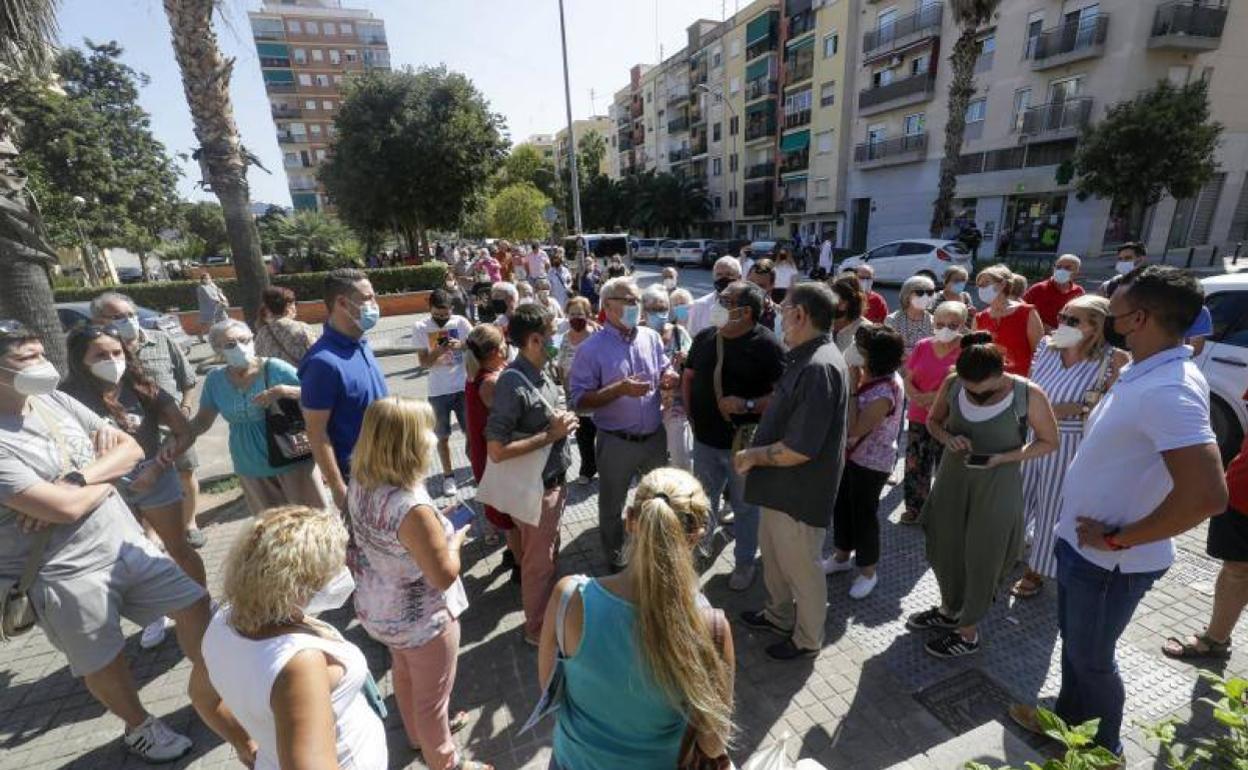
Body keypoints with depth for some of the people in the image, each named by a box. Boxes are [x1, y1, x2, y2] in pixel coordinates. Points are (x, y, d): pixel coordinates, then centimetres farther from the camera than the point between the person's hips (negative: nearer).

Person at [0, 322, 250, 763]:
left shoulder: (56, 401, -1)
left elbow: (132, 449, 0)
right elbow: (66, 508, -25)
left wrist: (76, 479, -16)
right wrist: (106, 476, -7)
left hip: (126, 543, 5)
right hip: (68, 574, -5)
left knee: (195, 603, 12)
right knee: (105, 665, 14)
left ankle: (214, 695, 34)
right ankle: (139, 729, 41)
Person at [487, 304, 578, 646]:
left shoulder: (542, 374, 1)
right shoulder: (513, 384, -25)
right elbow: (497, 450, -27)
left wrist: (563, 421, -4)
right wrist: (551, 435, -23)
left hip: (555, 481, 8)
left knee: (550, 553, 26)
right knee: (538, 561, 13)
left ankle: (550, 613, 49)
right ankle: (537, 628, 36)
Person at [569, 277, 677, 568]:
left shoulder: (652, 338, 0)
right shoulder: (591, 348, -14)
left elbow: (666, 373, 12)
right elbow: (580, 400, -16)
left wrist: (669, 379, -13)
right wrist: (619, 389, -28)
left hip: (655, 437, 5)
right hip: (616, 443, -4)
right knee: (612, 506, 16)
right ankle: (615, 559, 41)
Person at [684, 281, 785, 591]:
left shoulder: (766, 345, -15)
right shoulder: (705, 337, 2)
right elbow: (688, 377, 12)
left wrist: (748, 405, -26)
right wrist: (692, 414, 3)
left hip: (744, 442, -5)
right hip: (705, 439, 5)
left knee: (745, 505, 14)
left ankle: (744, 563, 35)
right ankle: (700, 549, 45)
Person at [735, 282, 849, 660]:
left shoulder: (819, 367, -28)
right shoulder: (805, 358, 5)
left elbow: (800, 449, -30)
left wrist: (753, 456, -17)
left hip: (799, 491, -10)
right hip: (781, 485, 10)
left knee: (801, 567, 13)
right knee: (773, 552, 26)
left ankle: (807, 640, 38)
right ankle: (779, 614, 50)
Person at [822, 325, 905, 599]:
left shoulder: (885, 392, -30)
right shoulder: (871, 374, -2)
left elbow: (855, 429, -29)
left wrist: (852, 388, -30)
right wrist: (853, 384, -4)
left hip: (872, 462, -9)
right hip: (852, 454, 9)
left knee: (864, 513, 7)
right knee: (842, 505, 20)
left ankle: (868, 571, 29)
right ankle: (842, 556, 40)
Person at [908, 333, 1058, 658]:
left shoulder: (1029, 395, -19)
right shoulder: (952, 384, -10)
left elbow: (1049, 442, -6)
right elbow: (933, 420, 5)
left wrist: (1003, 457, -21)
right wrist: (947, 437, -17)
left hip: (997, 486, -4)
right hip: (952, 477, 4)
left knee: (981, 557, 10)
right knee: (944, 547, 17)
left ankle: (968, 633, 30)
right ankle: (948, 611, 42)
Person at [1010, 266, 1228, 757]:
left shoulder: (1169, 390, -28)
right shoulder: (1141, 374, 3)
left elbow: (1206, 495, -34)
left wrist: (1117, 539, -22)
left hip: (1109, 561, -8)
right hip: (1081, 544, 8)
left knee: (1090, 657, 15)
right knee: (1072, 641, 26)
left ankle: (1102, 749, 39)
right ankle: (1068, 717, 48)